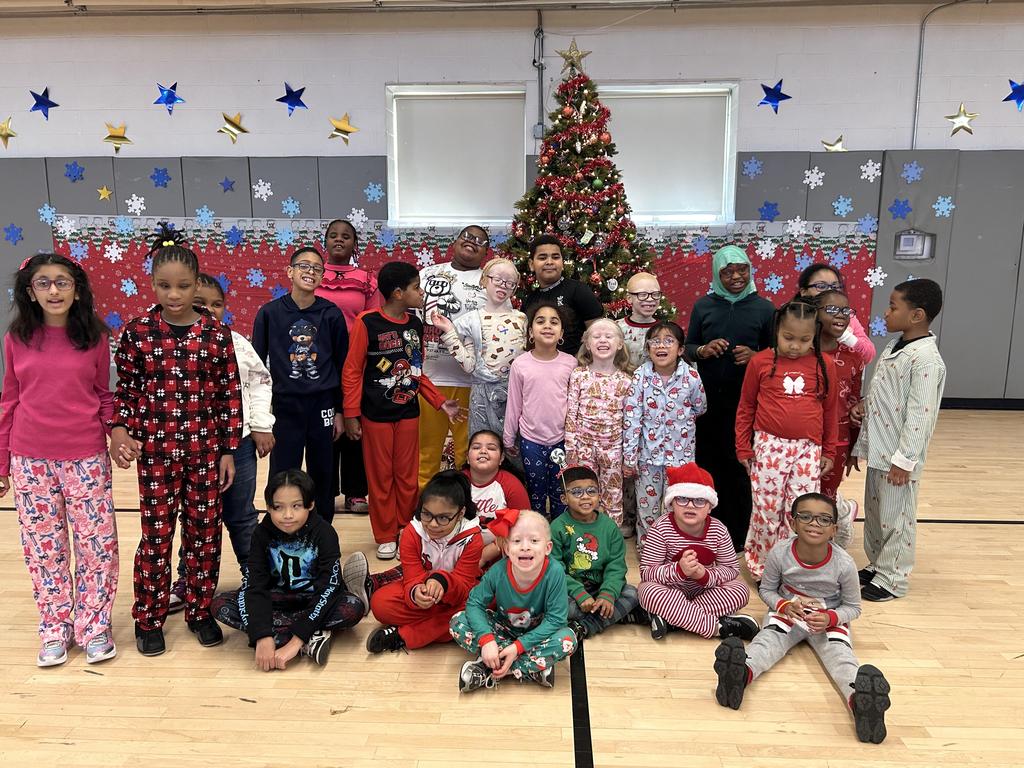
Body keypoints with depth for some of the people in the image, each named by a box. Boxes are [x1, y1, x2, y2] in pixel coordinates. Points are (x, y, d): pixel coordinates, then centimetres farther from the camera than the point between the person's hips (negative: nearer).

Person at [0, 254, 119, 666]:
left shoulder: (95, 337, -2)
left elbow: (103, 396, 5)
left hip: (86, 457, -1)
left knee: (98, 543, 2)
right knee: (43, 547, 10)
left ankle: (94, 626, 20)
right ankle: (56, 629, 26)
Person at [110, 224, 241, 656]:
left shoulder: (216, 333, -3)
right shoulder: (137, 332, -3)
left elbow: (230, 394, 0)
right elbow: (125, 390, 3)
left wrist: (229, 450, 0)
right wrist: (119, 430, -14)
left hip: (205, 449, 1)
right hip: (155, 450, -1)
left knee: (204, 533, 11)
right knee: (156, 536, 8)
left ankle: (200, 611, 29)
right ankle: (148, 619, 27)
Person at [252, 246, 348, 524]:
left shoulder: (331, 314, -1)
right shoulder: (270, 312, -2)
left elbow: (342, 365, 4)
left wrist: (339, 411, 4)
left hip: (322, 407, 1)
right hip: (284, 407, -1)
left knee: (322, 478, 11)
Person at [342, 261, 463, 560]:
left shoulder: (415, 324, 5)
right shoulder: (367, 322, -13)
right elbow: (352, 371, -9)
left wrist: (440, 402, 7)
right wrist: (351, 415, -10)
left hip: (408, 413, 5)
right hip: (376, 415, -4)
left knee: (407, 477, 11)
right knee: (380, 478, 7)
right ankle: (386, 537, 20)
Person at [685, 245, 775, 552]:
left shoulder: (764, 308, 1)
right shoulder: (703, 305, 4)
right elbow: (686, 347, 10)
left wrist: (755, 356, -14)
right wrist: (703, 350, -12)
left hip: (745, 402, -1)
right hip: (707, 400, 2)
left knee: (739, 467, 5)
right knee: (707, 464, 8)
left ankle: (737, 535, 20)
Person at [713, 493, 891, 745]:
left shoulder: (844, 564, -20)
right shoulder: (779, 553, -19)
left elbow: (852, 606, -3)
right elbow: (766, 589, -1)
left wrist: (830, 618, -23)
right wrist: (784, 605, -22)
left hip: (830, 619, 0)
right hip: (788, 612, 0)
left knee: (839, 651, -30)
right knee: (769, 637, -30)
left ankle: (859, 698, -61)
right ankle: (742, 673, -62)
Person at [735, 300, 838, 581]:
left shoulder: (825, 365, 1)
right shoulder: (760, 362, -3)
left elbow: (831, 411, 10)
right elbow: (746, 407, 6)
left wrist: (829, 452, 12)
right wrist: (743, 447, 6)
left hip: (809, 449, 1)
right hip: (769, 446, -1)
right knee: (767, 510, 5)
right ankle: (761, 567, 23)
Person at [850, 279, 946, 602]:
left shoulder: (925, 359, -20)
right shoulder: (893, 348, 9)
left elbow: (920, 415, -22)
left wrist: (904, 460, -21)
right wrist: (864, 405, 1)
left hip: (897, 457, -9)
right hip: (878, 451, 9)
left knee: (896, 517, 5)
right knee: (874, 512, 20)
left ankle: (892, 578, 20)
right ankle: (877, 565, 35)